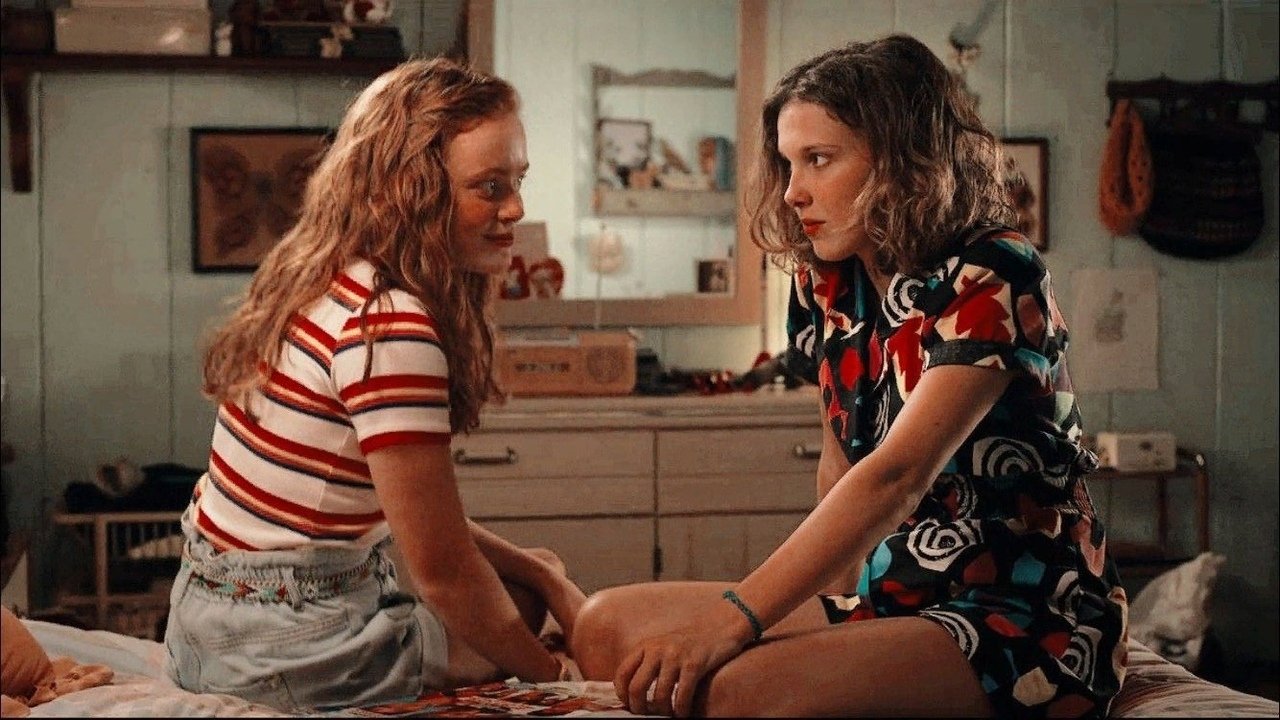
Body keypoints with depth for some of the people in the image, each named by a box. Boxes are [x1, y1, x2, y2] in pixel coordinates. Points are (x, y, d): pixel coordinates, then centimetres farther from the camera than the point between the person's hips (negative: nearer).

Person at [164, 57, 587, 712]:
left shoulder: (340, 287, 5)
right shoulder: (390, 327, -24)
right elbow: (443, 571, -18)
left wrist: (538, 573, 3)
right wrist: (552, 673, -5)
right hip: (280, 652, -9)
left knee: (526, 588, 24)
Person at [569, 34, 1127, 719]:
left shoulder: (993, 279, -14)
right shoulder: (827, 286, 8)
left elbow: (894, 477, -26)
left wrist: (732, 619, -33)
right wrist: (835, 597, 3)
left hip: (1032, 621, -7)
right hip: (891, 602, 7)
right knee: (607, 628, -9)